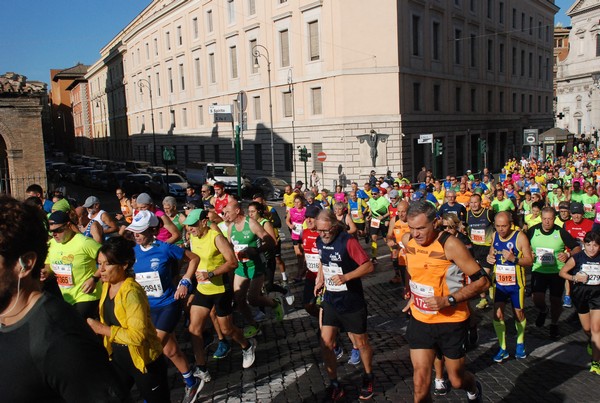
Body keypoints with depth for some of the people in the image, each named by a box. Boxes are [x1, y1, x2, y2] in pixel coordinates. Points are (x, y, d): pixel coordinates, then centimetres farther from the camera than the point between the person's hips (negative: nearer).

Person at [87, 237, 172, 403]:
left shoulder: (132, 292, -26)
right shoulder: (107, 285, 0)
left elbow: (138, 335, -32)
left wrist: (102, 329, -25)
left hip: (143, 360, -8)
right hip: (117, 357, 8)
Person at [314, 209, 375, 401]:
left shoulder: (348, 241, -21)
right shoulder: (320, 241, -1)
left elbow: (369, 266, -22)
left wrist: (346, 277, -31)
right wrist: (320, 280, 5)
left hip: (352, 302, -5)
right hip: (330, 301, 5)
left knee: (361, 342, 13)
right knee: (326, 343, 1)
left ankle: (368, 378, 38)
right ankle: (335, 385, 20)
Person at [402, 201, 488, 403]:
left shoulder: (450, 245, -22)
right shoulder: (407, 240, -5)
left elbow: (482, 281, -19)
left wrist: (448, 300, -27)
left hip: (451, 321, -3)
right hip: (419, 319, 4)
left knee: (456, 380, 14)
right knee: (420, 380, -2)